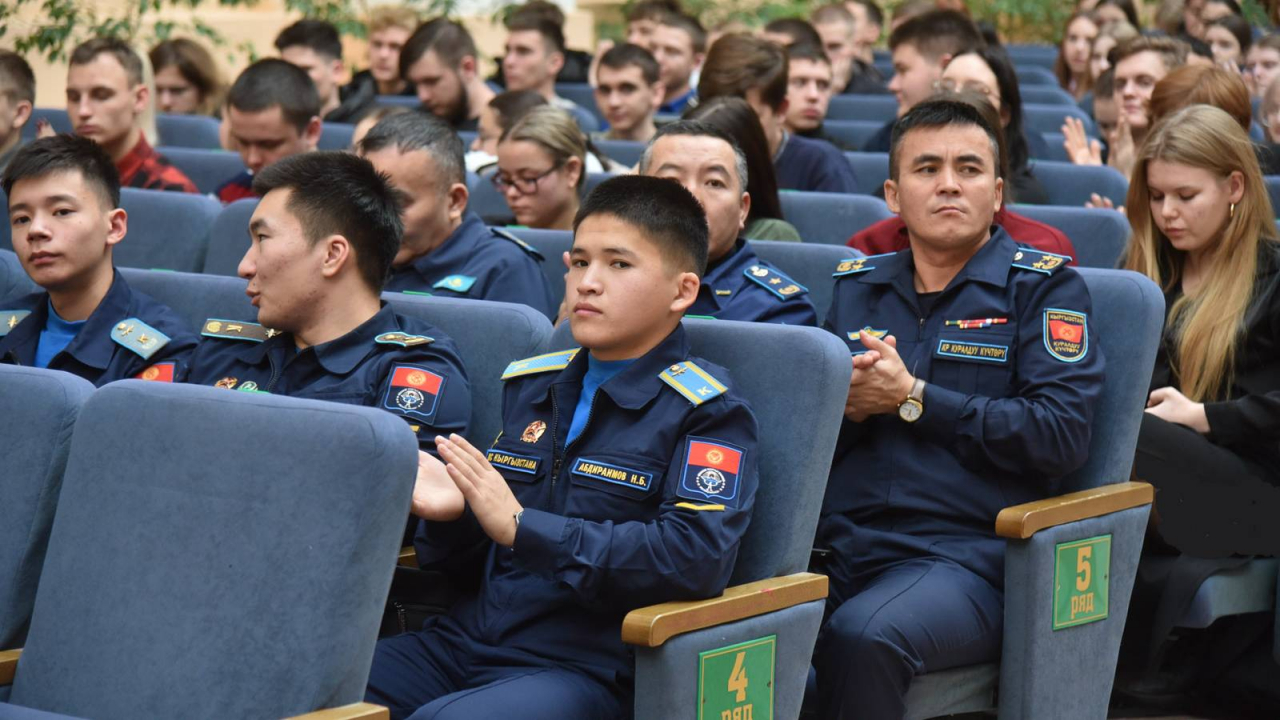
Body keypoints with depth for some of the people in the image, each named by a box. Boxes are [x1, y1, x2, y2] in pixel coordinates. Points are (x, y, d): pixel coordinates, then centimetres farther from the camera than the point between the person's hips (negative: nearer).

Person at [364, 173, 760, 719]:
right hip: (464, 641, 6)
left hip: (587, 668, -6)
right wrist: (449, 515, -1)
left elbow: (699, 557, -19)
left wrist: (522, 526, -19)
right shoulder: (530, 384, 18)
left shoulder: (707, 413, -1)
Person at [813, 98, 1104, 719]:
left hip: (963, 554, -3)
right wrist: (849, 405, -4)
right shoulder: (856, 286, 22)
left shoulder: (1043, 287, 8)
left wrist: (914, 400, -6)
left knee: (862, 635, -36)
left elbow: (1061, 433, -7)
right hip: (837, 545, 3)